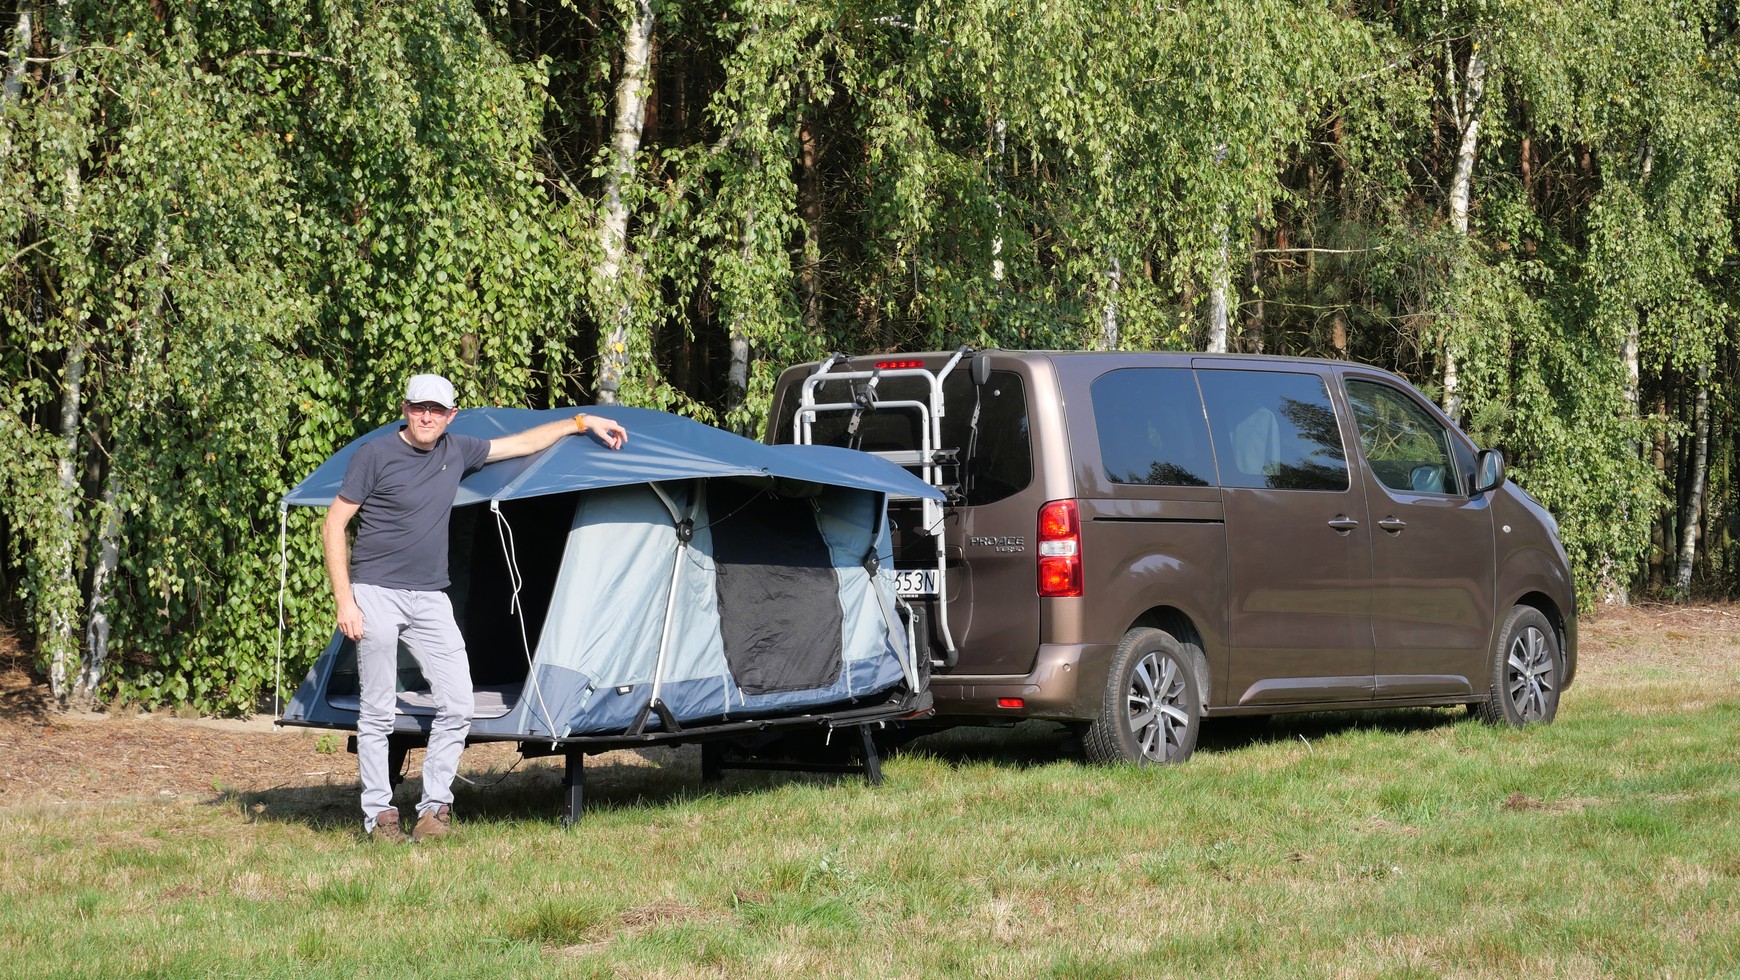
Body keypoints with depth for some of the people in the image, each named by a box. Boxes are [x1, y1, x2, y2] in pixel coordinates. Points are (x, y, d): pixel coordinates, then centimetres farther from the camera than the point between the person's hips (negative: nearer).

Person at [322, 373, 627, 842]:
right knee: (377, 711, -2)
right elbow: (334, 527, -5)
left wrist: (582, 422, 24)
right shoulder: (375, 456, -7)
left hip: (430, 599, 5)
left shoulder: (456, 452, 8)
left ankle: (435, 806, 8)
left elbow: (522, 443, 22)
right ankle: (377, 813, 7)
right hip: (377, 594, -5)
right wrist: (344, 599, -12)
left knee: (456, 705, -3)